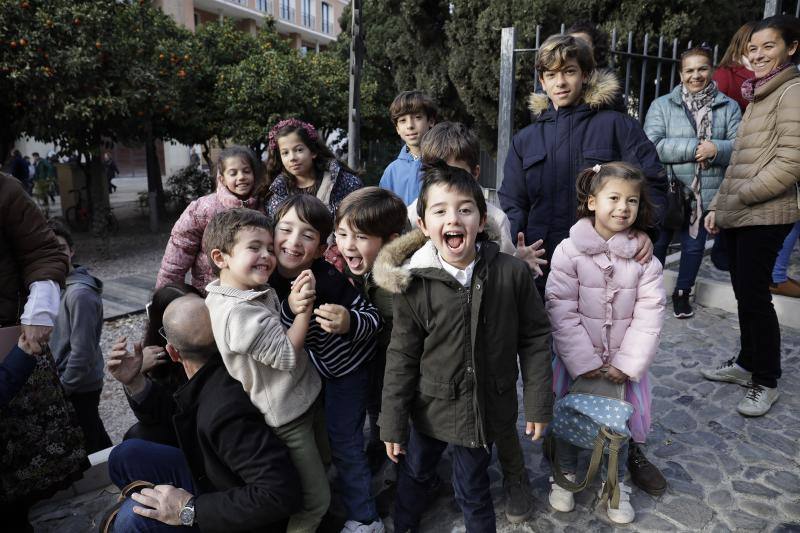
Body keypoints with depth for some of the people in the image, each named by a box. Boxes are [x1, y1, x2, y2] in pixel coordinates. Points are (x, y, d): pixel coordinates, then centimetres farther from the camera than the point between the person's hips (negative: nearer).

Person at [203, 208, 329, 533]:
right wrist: (304, 309, -23)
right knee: (315, 501, 4)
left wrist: (293, 304, -6)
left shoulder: (258, 292, 0)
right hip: (287, 419, -9)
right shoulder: (237, 312, -29)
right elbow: (287, 355, -24)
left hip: (298, 401, 10)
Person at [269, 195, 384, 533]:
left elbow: (374, 317, -22)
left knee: (343, 441, 2)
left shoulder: (331, 279, -30)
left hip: (347, 366, -4)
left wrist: (350, 323, -42)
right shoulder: (267, 279, -17)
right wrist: (290, 310, -31)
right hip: (307, 369, 5)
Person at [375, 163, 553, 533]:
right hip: (431, 405, 1)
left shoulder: (512, 273, -16)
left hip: (485, 406, -1)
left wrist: (539, 403, -2)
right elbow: (402, 356, -8)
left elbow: (535, 337, -5)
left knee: (472, 488, 18)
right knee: (415, 474, 24)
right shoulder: (414, 285, -15)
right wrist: (393, 424, -4)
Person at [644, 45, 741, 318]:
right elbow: (652, 147, -14)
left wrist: (715, 148, -21)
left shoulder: (729, 107, 4)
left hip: (706, 193, 2)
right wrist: (694, 147, -19)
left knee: (694, 245, 12)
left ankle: (682, 293, 32)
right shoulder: (662, 105, -2)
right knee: (657, 244, 11)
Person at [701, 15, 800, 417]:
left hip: (763, 216, -8)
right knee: (744, 293, 14)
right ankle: (746, 363, 27)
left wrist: (740, 198, -12)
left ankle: (766, 381, 12)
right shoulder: (759, 96, 18)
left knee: (754, 294, -3)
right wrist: (717, 205, 13)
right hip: (737, 216, 8)